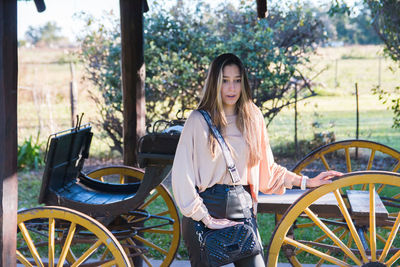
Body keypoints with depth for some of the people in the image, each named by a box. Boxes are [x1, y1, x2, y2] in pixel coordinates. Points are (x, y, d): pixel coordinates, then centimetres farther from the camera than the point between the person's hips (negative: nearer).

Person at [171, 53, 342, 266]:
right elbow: (182, 174, -9)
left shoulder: (253, 118, 8)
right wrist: (205, 218, -12)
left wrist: (307, 182, 8)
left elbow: (267, 169, 15)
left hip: (243, 210, 3)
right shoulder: (199, 120, -5)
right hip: (207, 209, -3)